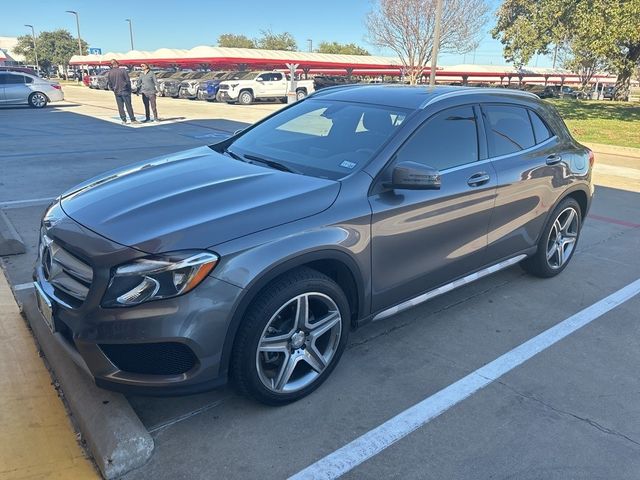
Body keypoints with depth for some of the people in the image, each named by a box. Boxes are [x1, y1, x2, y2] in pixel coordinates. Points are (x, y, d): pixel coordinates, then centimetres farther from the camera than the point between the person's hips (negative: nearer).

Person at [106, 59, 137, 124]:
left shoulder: (109, 73, 3)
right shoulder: (123, 70, -7)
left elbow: (109, 84, 6)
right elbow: (128, 80, -7)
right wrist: (129, 89, 6)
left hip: (117, 92, 3)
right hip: (125, 91, -3)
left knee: (120, 107, 9)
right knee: (128, 106, 0)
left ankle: (124, 120, 9)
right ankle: (133, 119, 1)